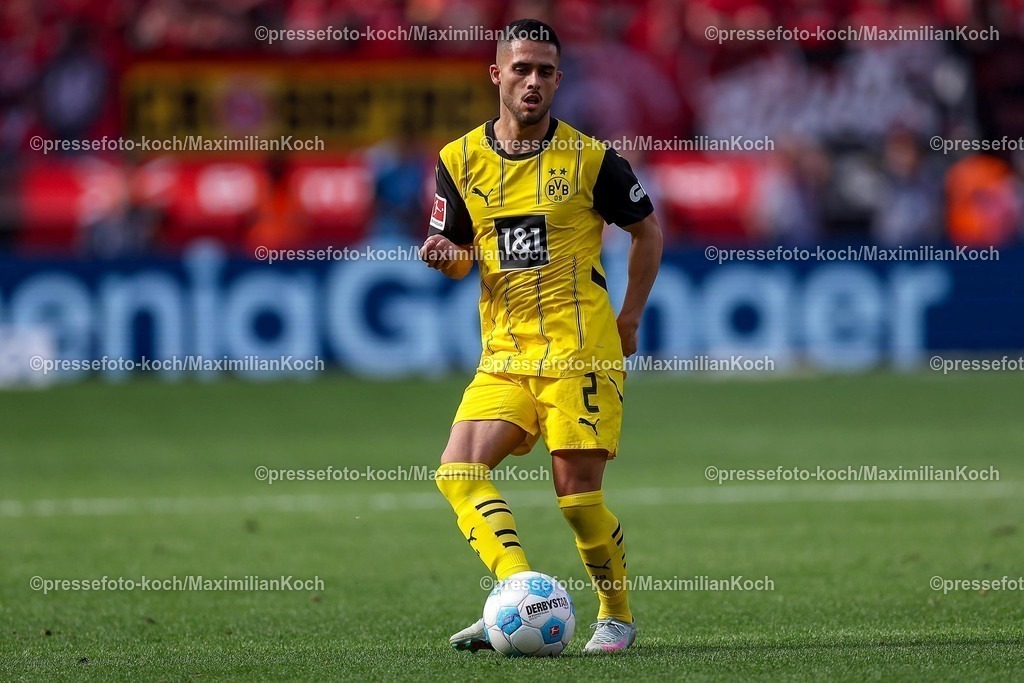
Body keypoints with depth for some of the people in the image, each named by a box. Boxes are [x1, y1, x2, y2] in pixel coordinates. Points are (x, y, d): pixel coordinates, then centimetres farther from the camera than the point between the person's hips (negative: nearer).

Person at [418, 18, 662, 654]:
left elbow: (648, 231, 10)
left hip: (580, 354, -4)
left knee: (578, 493, -7)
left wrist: (629, 319, 5)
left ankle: (618, 615, 15)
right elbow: (457, 259, 15)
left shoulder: (589, 158, -2)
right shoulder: (461, 160, 6)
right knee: (459, 470, -16)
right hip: (504, 355, 4)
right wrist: (446, 256, -9)